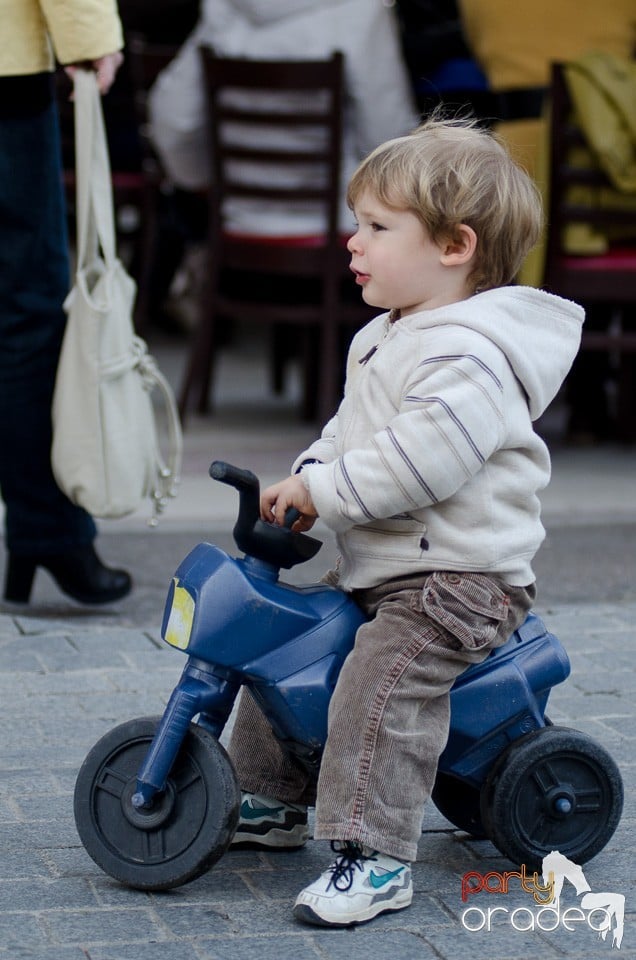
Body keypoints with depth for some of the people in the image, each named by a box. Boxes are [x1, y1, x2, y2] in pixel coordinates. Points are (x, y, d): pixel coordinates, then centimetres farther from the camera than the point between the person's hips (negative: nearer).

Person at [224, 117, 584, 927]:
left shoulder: (469, 354, -20)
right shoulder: (384, 339, 15)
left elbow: (419, 459, -30)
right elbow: (348, 432, 24)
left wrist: (320, 491, -22)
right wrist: (300, 482, 6)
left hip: (460, 579, -11)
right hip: (373, 572, 11)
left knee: (382, 685, -28)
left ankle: (374, 856, -25)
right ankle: (270, 801, 30)